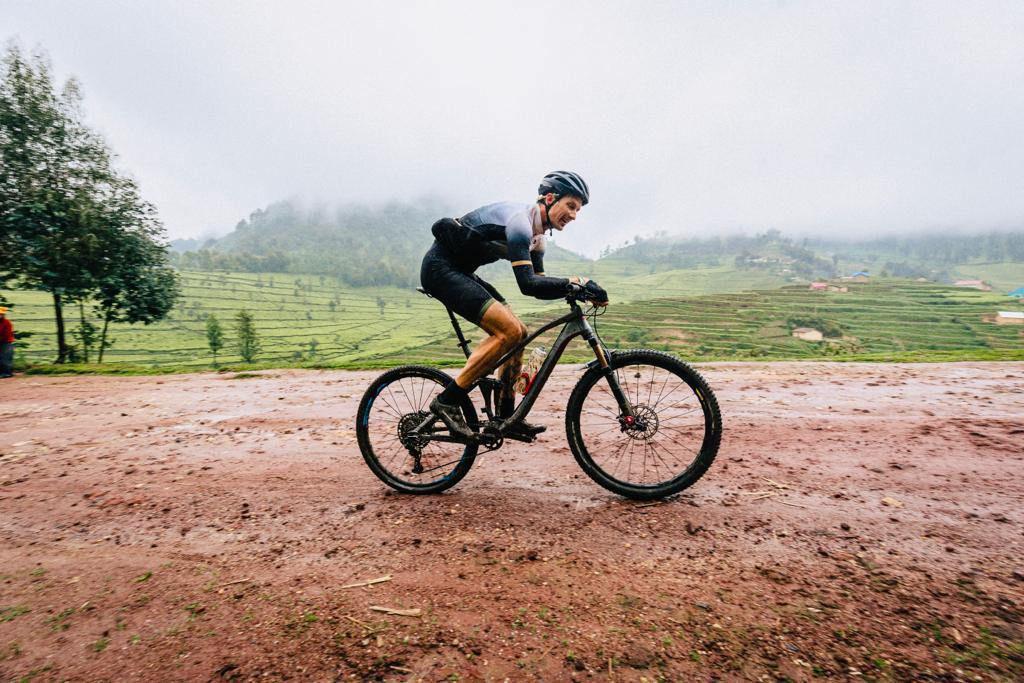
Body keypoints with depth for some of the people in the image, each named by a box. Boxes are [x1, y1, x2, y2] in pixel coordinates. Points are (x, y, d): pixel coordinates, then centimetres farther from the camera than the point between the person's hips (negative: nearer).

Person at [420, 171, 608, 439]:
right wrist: (575, 282, -29)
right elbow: (527, 284, -31)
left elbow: (538, 284, 9)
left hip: (460, 272, 10)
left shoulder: (536, 234, 9)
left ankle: (506, 417, 10)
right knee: (508, 330, -21)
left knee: (518, 333, 3)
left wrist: (581, 289, -3)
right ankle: (447, 401, -14)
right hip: (441, 268, -10)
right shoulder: (519, 221, -22)